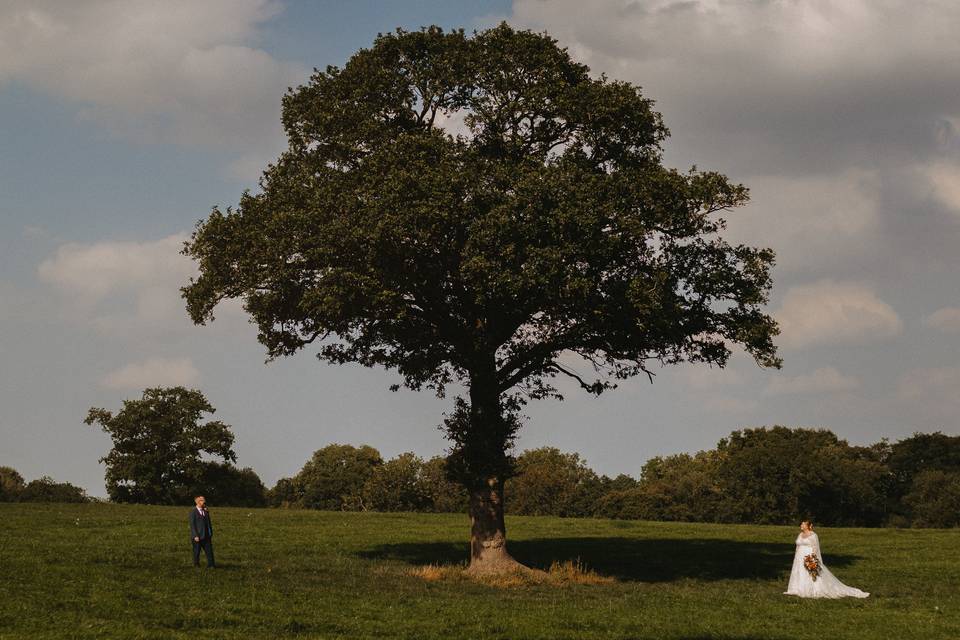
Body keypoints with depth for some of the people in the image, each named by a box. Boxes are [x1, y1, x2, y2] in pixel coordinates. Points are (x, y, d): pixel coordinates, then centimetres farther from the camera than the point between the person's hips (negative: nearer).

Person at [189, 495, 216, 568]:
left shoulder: (206, 512, 15)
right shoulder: (193, 512, -5)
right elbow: (192, 524, -10)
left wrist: (211, 535, 12)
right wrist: (195, 536, -17)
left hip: (206, 536, 5)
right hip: (197, 537, -5)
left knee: (209, 551, -4)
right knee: (196, 552, 3)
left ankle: (211, 565, -6)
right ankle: (196, 565, 13)